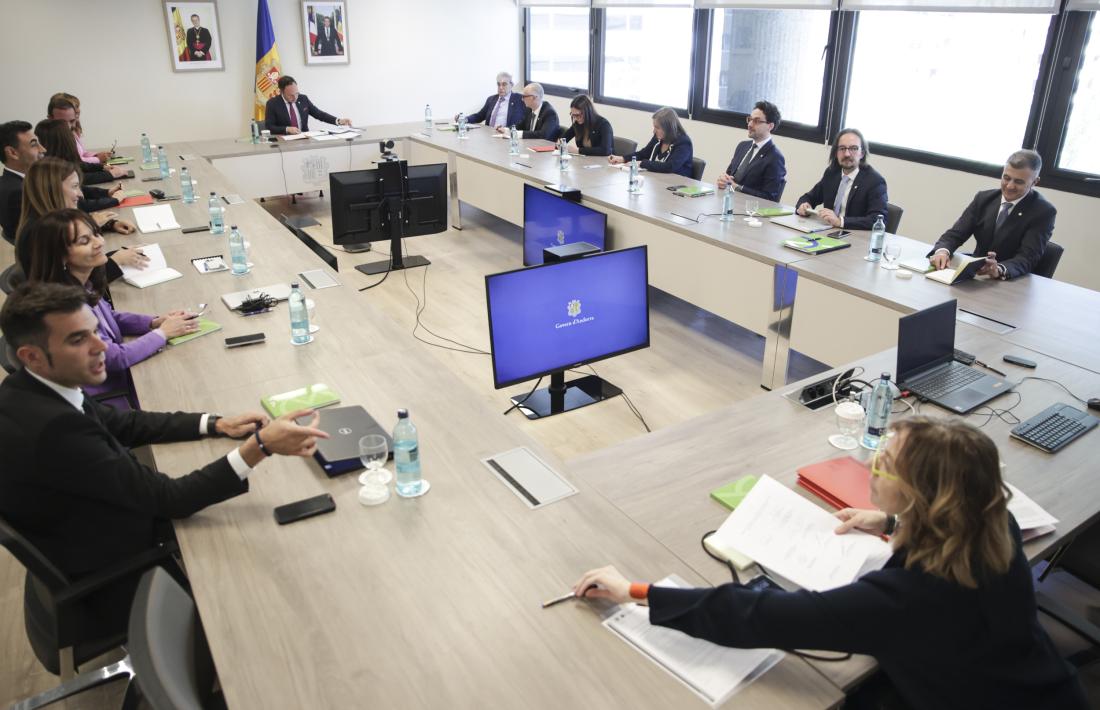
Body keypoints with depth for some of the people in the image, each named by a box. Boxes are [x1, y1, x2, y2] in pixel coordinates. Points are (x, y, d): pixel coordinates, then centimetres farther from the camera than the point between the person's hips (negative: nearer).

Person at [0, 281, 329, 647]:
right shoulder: (54, 427, -35)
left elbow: (123, 424, 7)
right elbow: (170, 499, -30)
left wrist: (216, 424, -2)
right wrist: (260, 446, -36)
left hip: (84, 547, 8)